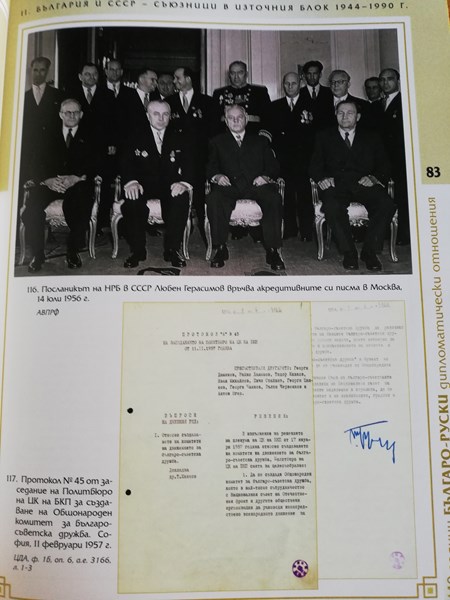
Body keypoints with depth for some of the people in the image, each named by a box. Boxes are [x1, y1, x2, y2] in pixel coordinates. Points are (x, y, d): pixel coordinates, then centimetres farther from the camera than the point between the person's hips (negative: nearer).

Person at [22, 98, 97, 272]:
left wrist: (76, 178, -18)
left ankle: (73, 251, -17)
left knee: (82, 204, -36)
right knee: (31, 210, -29)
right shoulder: (48, 138, 21)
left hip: (78, 185, -2)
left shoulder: (89, 138, 15)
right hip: (50, 184, 2)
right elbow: (36, 165, 10)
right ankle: (37, 254, -15)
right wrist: (47, 180, -13)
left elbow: (95, 165, 2)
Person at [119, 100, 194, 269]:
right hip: (143, 183, 0)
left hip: (170, 184, 1)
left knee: (181, 198, -32)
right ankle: (137, 250, -18)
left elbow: (188, 162, 0)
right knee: (131, 199, -33)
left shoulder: (178, 137, 11)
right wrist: (131, 181, -25)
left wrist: (184, 182, -23)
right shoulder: (136, 136, 8)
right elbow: (126, 161, -3)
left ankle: (172, 249, -21)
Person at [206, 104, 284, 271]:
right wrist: (216, 176, -12)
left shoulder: (260, 141, 26)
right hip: (229, 185, 0)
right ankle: (220, 249, -25)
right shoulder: (217, 142, 25)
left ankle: (272, 251, -29)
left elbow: (273, 166, 15)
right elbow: (210, 167, 12)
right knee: (213, 198, -34)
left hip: (256, 184, 0)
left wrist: (266, 176, -9)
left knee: (274, 198, -32)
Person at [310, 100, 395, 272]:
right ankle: (348, 252, -20)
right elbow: (315, 166, 11)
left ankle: (369, 250, -16)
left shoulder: (371, 138, 23)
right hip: (336, 185, -1)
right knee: (332, 206, -37)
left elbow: (384, 166, 15)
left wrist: (373, 178, -8)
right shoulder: (324, 137, 22)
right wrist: (322, 178, -11)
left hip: (364, 183, 1)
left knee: (386, 204, -30)